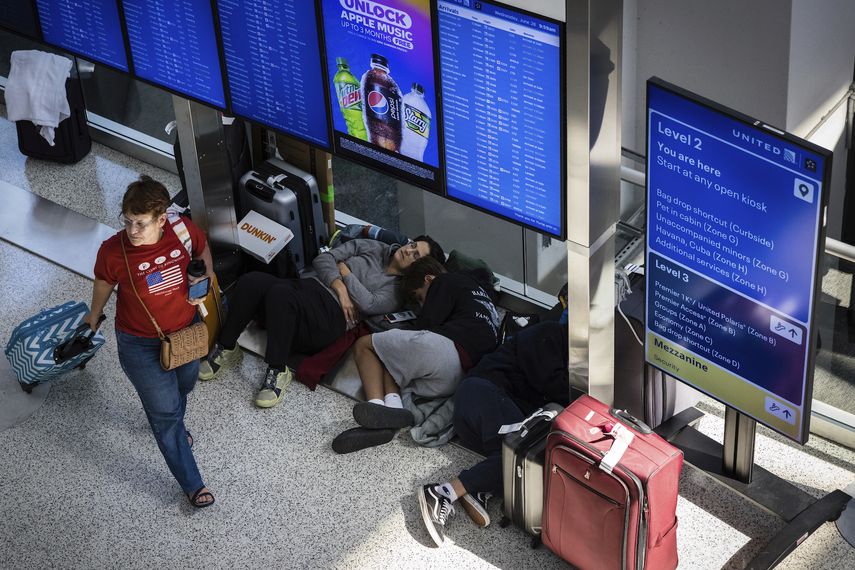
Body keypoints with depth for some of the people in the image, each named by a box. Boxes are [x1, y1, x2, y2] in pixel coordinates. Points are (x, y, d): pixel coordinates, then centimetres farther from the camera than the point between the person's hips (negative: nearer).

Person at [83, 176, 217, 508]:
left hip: (187, 329, 4)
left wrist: (206, 279, -15)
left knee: (184, 386, 31)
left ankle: (172, 427, 64)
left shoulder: (183, 230, -23)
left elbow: (202, 249, 3)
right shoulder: (113, 251, -29)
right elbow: (104, 283, -6)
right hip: (141, 345, -4)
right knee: (164, 413, 4)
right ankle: (192, 485, 20)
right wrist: (94, 316, 13)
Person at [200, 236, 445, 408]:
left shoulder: (398, 290, 7)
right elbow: (323, 259, 15)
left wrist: (345, 272, 0)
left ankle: (278, 372, -25)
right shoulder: (372, 248, 21)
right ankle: (226, 348, -8)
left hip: (330, 316, -5)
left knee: (279, 294, -37)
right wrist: (339, 286, -3)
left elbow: (368, 303, -12)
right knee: (250, 281, -24)